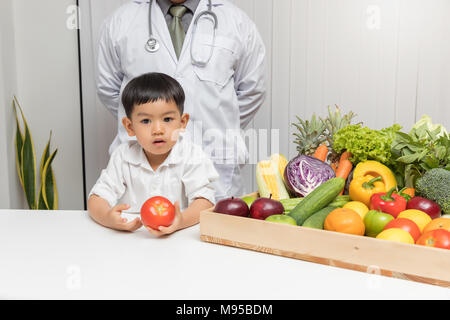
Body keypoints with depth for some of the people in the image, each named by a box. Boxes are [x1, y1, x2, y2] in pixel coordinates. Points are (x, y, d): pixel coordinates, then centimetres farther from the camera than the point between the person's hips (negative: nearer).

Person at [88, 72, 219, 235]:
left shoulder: (192, 156, -6)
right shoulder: (123, 157, 0)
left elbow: (204, 200, -13)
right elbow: (97, 198, -1)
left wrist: (182, 220, -35)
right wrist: (109, 218, -25)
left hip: (182, 235, 0)